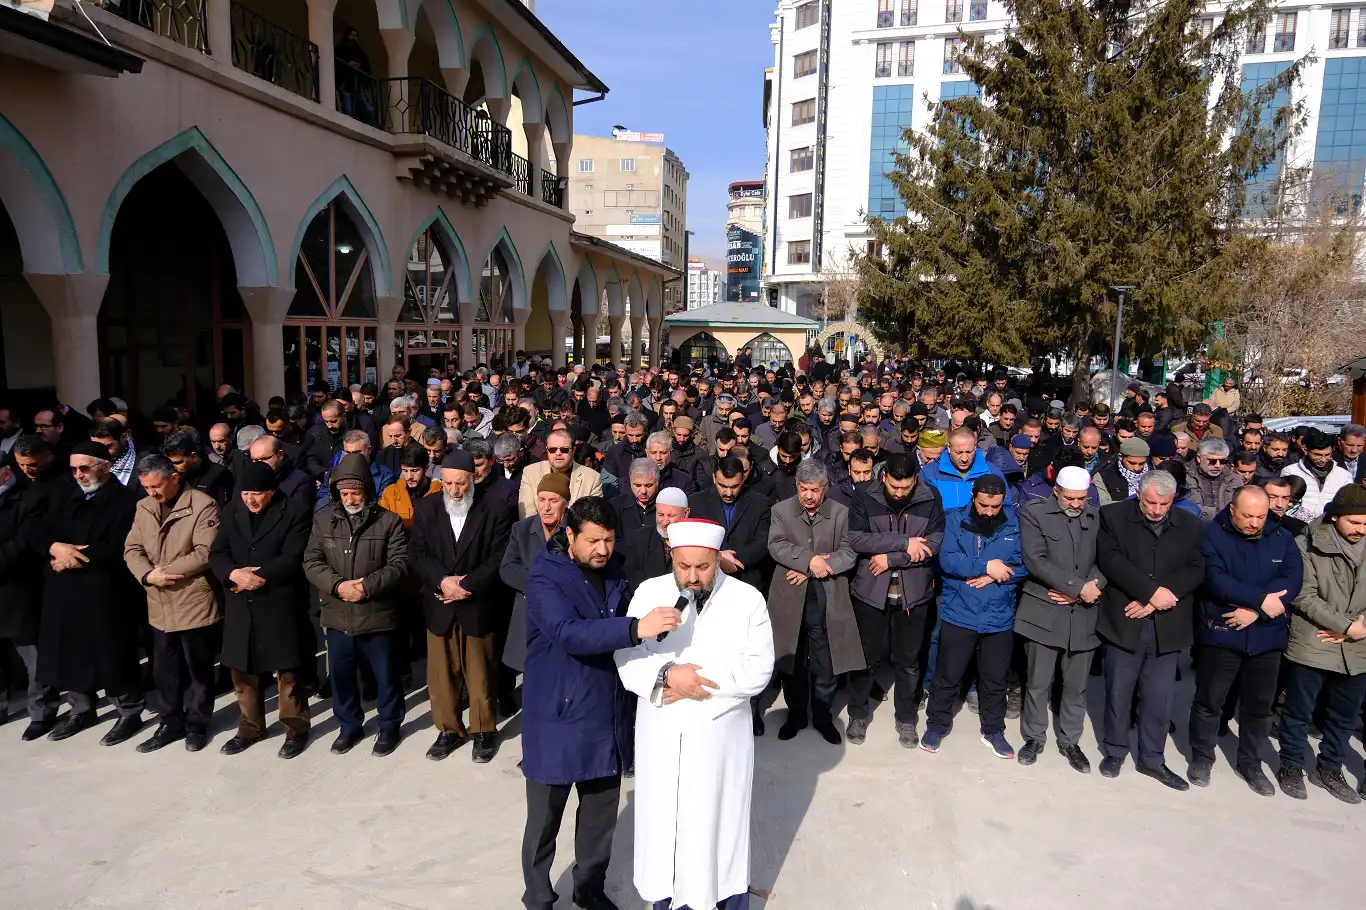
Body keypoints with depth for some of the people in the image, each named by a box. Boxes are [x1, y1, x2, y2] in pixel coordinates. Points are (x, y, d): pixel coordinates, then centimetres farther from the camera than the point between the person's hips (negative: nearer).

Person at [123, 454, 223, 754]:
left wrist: (166, 571, -15)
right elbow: (132, 548, 6)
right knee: (164, 669, 14)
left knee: (198, 668, 8)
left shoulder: (203, 505, -12)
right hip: (160, 605, 6)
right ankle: (171, 722, 29)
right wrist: (148, 575, -13)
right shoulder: (144, 507, 9)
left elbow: (205, 552, -19)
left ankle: (196, 724, 23)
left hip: (195, 603, -6)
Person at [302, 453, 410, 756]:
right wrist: (338, 585, -18)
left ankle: (389, 726, 30)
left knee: (386, 675, 10)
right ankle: (349, 725, 37)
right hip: (337, 616, 3)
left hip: (378, 616, -3)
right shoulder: (323, 519, 3)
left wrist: (367, 586, -22)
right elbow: (312, 562, -1)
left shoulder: (389, 521, -6)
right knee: (340, 675, 17)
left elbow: (399, 564, -11)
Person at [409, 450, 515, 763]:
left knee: (481, 673, 8)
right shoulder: (427, 508, 4)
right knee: (441, 673, 10)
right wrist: (443, 580, -16)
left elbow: (499, 558, -9)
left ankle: (484, 730, 25)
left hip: (479, 605, -3)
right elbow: (418, 554, 0)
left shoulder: (496, 509, -6)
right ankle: (449, 729, 27)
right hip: (439, 606, 3)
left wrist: (467, 585, -17)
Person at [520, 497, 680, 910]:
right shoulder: (544, 577, -16)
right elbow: (568, 632, -33)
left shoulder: (614, 574, 4)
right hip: (557, 720, -5)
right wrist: (636, 628, -42)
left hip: (607, 718, 6)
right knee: (544, 821, 10)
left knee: (601, 814, 18)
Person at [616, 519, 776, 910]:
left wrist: (697, 679, -18)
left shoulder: (747, 598, -7)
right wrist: (667, 673, -24)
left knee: (721, 816, 9)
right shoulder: (649, 593, -2)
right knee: (662, 816, 12)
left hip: (721, 733, -1)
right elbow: (628, 658, -6)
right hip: (661, 734, 2)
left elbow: (758, 670, -12)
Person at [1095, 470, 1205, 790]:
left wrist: (1154, 601, -13)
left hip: (1167, 626, 2)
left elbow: (1195, 570, -1)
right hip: (1125, 621, -2)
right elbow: (1110, 560, -12)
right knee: (1118, 691, 9)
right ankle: (1115, 751, 27)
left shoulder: (1190, 525, 6)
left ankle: (1152, 758, 25)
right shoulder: (1113, 516, -2)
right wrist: (1152, 591, -18)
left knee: (1159, 697, 9)